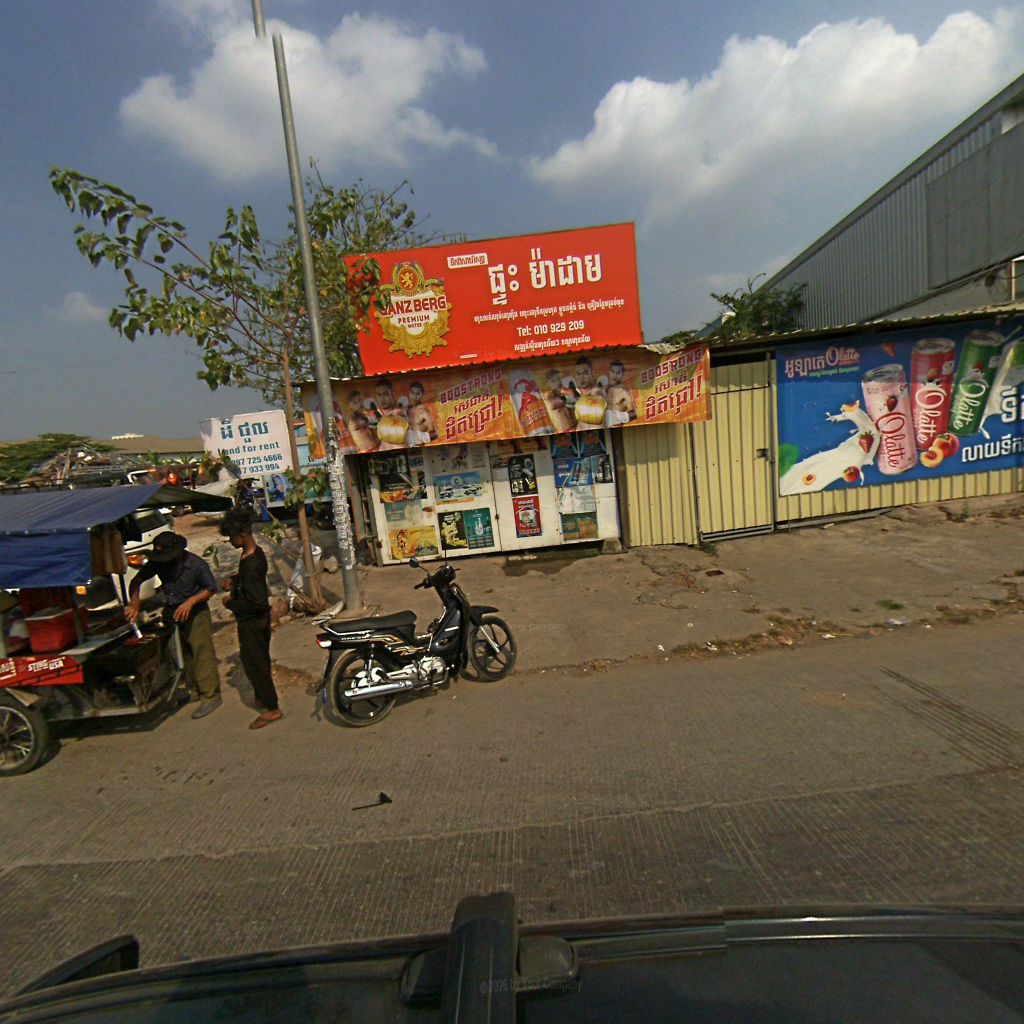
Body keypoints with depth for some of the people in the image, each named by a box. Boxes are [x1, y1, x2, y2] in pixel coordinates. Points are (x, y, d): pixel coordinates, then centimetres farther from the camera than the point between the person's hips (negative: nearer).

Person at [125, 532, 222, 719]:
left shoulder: (196, 564, -19)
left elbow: (211, 588, -10)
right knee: (183, 654, 14)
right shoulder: (157, 563, -7)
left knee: (202, 653, -8)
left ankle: (210, 696, -2)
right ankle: (193, 690, 29)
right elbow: (136, 581, 2)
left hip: (195, 612, -5)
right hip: (171, 611, 6)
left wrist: (190, 602, -22)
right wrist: (134, 605, -11)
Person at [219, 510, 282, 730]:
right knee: (259, 659, 23)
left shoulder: (251, 564, -30)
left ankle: (271, 708, 13)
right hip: (259, 618, 10)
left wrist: (231, 603, -18)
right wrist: (235, 579, 5)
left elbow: (257, 602, -30)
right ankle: (262, 696, 41)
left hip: (252, 621, -10)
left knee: (254, 662, 3)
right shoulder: (256, 552, 0)